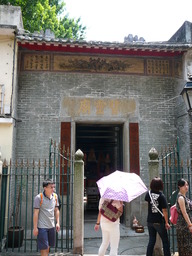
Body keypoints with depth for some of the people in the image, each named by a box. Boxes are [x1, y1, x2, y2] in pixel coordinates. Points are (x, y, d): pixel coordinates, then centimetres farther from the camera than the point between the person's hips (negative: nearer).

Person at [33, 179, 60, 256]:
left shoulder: (55, 196, 3)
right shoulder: (39, 197, -14)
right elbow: (36, 213, -12)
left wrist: (57, 223, 9)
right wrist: (35, 227, -12)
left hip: (51, 226, 6)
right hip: (42, 226, -6)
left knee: (48, 246, 16)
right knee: (44, 248, 0)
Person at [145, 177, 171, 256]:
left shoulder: (148, 193, -3)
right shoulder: (161, 196, -16)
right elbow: (164, 210, -16)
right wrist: (166, 222, -10)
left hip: (150, 221, 5)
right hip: (159, 222, -4)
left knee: (151, 241, 14)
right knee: (165, 241, 10)